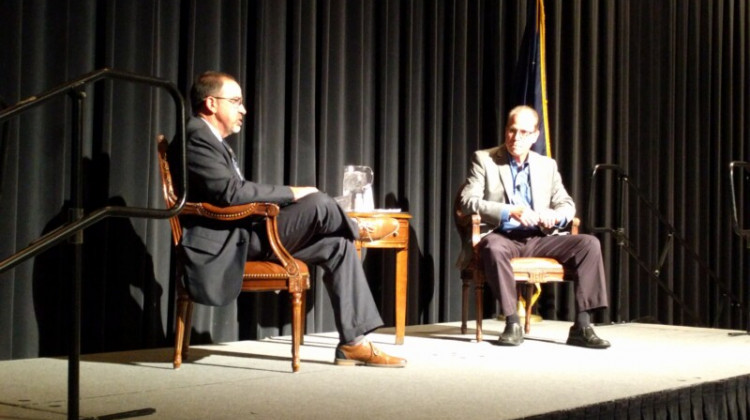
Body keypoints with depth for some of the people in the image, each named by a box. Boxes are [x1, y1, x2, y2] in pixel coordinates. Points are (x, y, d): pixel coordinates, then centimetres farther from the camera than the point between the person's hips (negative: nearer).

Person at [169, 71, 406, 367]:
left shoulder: (213, 142, 22)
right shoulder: (195, 138, -11)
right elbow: (231, 192, -23)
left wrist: (286, 201, 5)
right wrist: (291, 194, -14)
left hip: (242, 237, 10)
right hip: (225, 245, -10)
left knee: (337, 245, -1)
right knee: (317, 203, -22)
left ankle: (353, 342, -3)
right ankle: (359, 229, 13)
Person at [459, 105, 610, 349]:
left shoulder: (547, 165, 15)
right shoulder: (484, 159, 3)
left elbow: (568, 205, 15)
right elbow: (468, 201, -9)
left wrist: (555, 215, -11)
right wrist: (509, 212, -23)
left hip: (539, 238, 4)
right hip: (502, 237, -4)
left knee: (589, 243, -18)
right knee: (493, 248, -39)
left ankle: (581, 326, -19)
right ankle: (512, 323, -27)